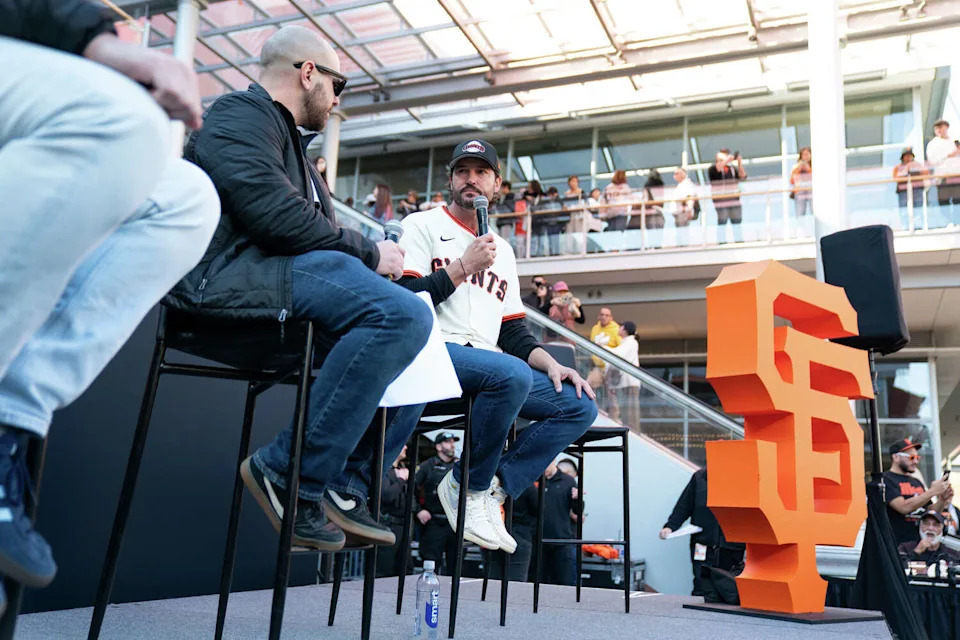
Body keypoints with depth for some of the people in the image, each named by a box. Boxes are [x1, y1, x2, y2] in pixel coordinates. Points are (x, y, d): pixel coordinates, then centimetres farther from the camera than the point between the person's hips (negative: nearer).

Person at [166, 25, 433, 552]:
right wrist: (369, 253, -9)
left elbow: (320, 231, 22)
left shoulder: (286, 141, 31)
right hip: (230, 276, -10)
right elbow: (271, 213, -17)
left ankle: (344, 487, -2)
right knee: (404, 315, -28)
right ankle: (293, 476, -20)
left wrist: (379, 261, 4)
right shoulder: (241, 112, 0)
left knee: (419, 343, 7)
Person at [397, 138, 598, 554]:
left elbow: (513, 333, 21)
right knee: (512, 373, -35)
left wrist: (550, 363, 3)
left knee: (579, 404, -7)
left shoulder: (502, 251, 25)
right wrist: (464, 266, -9)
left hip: (491, 365, 7)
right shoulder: (422, 226, 8)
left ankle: (490, 491, -9)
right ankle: (468, 487, -13)